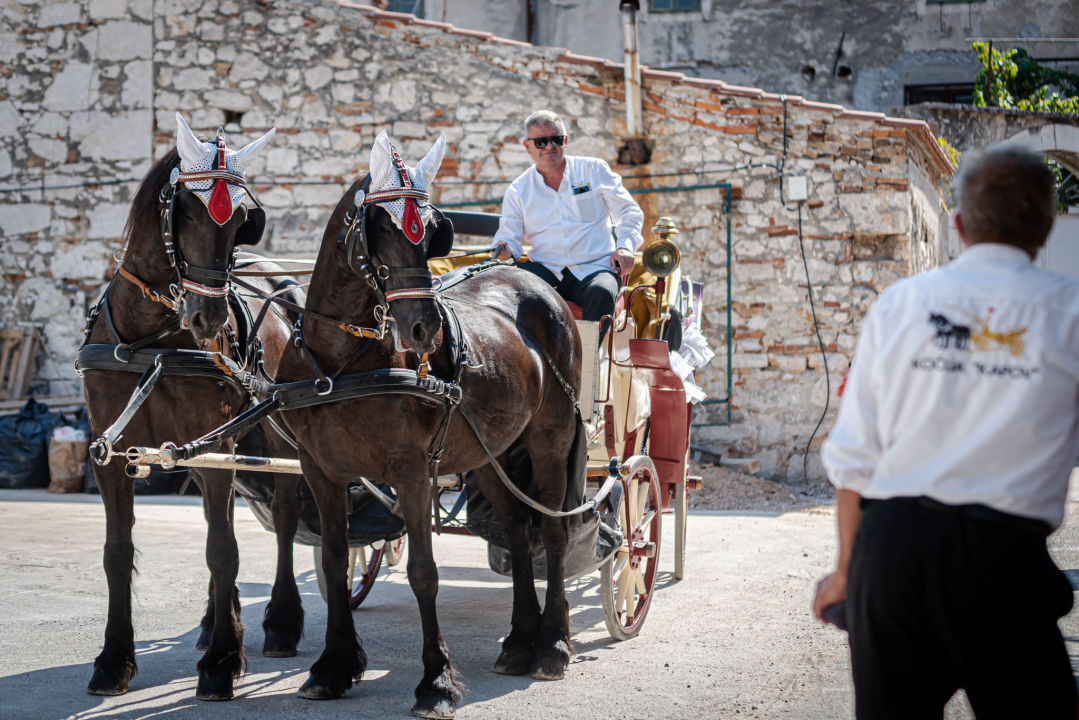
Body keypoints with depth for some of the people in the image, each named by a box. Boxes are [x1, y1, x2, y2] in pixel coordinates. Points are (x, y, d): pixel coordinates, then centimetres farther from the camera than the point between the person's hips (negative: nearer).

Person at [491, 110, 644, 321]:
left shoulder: (594, 170, 10)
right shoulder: (518, 191, 12)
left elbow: (628, 211, 13)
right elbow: (509, 236, 8)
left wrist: (624, 247, -4)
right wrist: (504, 250, -17)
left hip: (594, 267, -1)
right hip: (546, 271, 1)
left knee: (601, 293, -37)